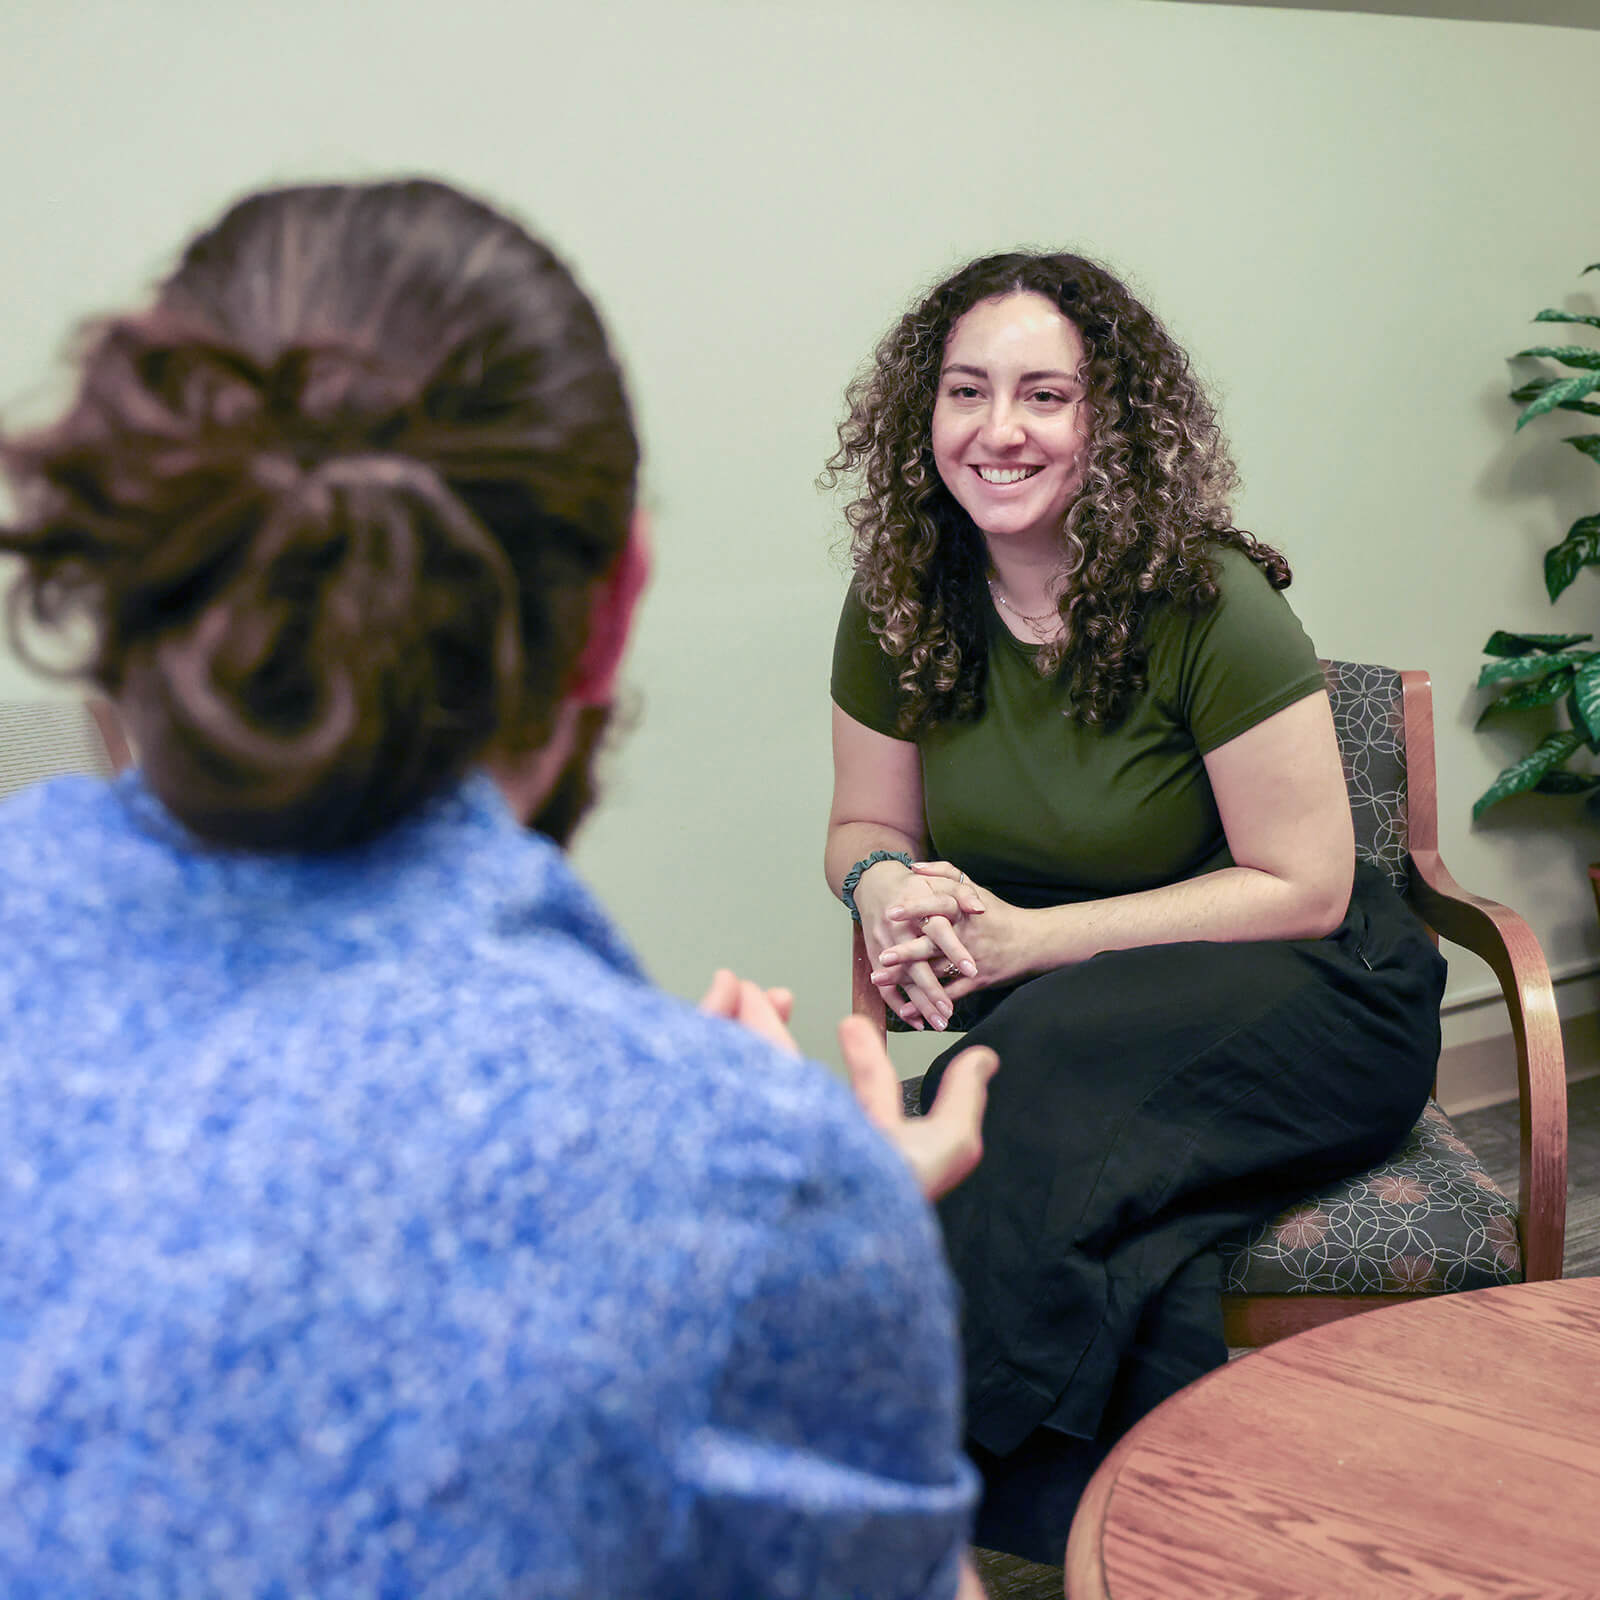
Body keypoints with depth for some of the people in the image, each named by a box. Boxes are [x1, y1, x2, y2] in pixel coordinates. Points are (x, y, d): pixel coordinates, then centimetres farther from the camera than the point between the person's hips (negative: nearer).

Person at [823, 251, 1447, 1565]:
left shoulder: (1209, 604, -18)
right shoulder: (902, 602, -3)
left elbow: (1301, 888, -15)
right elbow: (868, 826, 11)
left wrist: (1026, 939, -21)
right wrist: (888, 892, -16)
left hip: (1300, 1000, -3)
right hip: (1048, 1015, 3)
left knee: (1051, 1075, -35)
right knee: (1117, 1240, -32)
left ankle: (1034, 1501, -21)